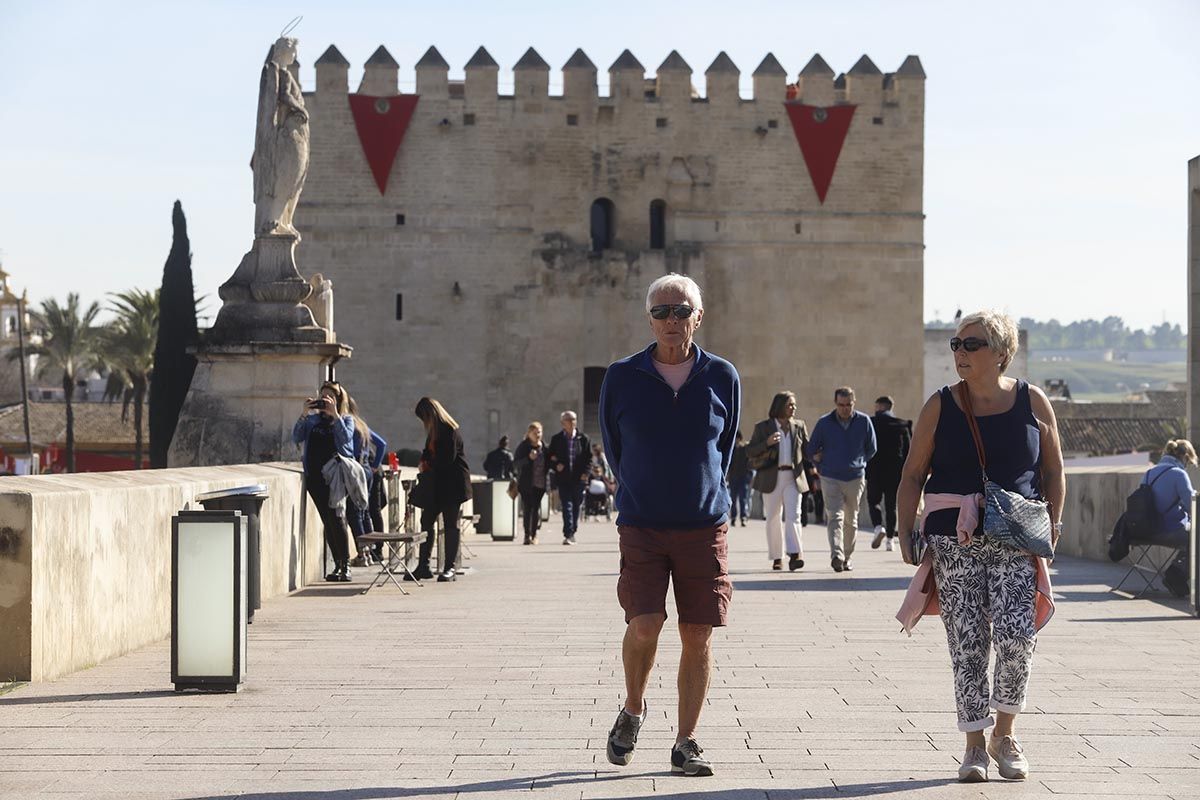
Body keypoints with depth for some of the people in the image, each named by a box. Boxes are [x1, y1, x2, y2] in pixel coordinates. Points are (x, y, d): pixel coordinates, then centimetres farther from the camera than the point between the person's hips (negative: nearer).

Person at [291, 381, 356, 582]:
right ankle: (337, 565, 11)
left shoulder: (346, 419, 9)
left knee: (336, 517, -16)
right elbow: (296, 438, 2)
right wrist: (304, 414, -5)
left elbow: (345, 438, -11)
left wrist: (334, 414, -14)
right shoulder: (312, 419, 16)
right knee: (327, 520, 5)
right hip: (315, 475, 4)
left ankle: (346, 565, -12)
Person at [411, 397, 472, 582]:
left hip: (453, 484, -9)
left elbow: (447, 459, -20)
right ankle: (423, 566, 9)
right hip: (437, 484, 9)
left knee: (450, 525, -2)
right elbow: (429, 451, 21)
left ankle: (449, 568, 3)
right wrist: (424, 461, -1)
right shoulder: (434, 430, 13)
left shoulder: (449, 431, -15)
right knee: (426, 520, 5)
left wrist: (429, 466, -5)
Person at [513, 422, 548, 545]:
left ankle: (534, 534, 11)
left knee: (536, 508, 3)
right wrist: (529, 458, -21)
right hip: (527, 484, -3)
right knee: (528, 508, -7)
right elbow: (516, 462, -9)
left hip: (540, 484, 3)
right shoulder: (523, 446, -2)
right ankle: (528, 535, -5)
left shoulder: (543, 447, 10)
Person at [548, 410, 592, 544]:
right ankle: (568, 534, -14)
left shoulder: (583, 438, 6)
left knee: (577, 506, 8)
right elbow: (551, 458, 11)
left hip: (579, 478, 1)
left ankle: (571, 532, 23)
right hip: (563, 479, -1)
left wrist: (586, 472, -5)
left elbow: (589, 457, 8)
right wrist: (556, 466, -10)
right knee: (567, 506, -9)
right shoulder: (556, 439, 6)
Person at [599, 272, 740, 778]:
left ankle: (686, 744, 10)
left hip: (704, 526, 1)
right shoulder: (622, 378, 0)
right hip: (641, 526, -1)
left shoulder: (722, 377, 2)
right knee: (644, 626, -14)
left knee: (698, 636, -1)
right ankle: (633, 711, 14)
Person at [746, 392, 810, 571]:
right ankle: (777, 558, 13)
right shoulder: (763, 427, 3)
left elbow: (807, 449, 17)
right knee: (773, 519, 4)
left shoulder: (799, 426, 10)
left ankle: (795, 555, -21)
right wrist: (767, 443, -16)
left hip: (793, 478, 1)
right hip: (771, 478, -1)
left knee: (793, 516, -13)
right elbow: (750, 451, 0)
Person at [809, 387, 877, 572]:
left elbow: (871, 448, 14)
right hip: (830, 478, -2)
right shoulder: (824, 423, -2)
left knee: (851, 520, 9)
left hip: (855, 478, 2)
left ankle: (847, 557, 18)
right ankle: (836, 556, -27)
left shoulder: (864, 421, 0)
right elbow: (812, 449, 11)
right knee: (835, 517, -14)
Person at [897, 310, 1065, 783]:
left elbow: (1053, 470, 13)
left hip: (1016, 541, 0)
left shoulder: (1032, 403, 5)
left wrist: (1053, 522, 3)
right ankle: (975, 744, 11)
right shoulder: (940, 406, 4)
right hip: (953, 541, 1)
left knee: (1016, 636, -12)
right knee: (967, 643, -1)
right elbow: (913, 474, 7)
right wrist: (905, 532, 0)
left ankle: (1004, 734, 8)